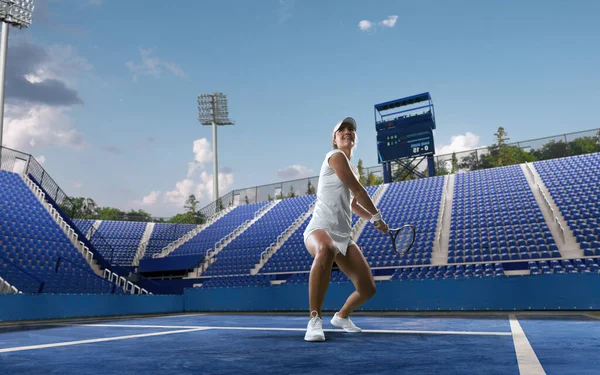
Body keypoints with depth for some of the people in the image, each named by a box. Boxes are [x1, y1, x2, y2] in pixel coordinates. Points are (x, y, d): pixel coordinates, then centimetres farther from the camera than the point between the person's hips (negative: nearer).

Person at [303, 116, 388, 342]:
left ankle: (341, 316, 35)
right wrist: (377, 216, 4)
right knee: (326, 250, -45)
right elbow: (359, 191, -7)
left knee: (368, 289, 3)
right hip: (320, 229, -9)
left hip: (344, 236, 9)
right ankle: (315, 320, -35)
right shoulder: (336, 156, -4)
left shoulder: (353, 169, 23)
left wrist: (372, 218, 36)